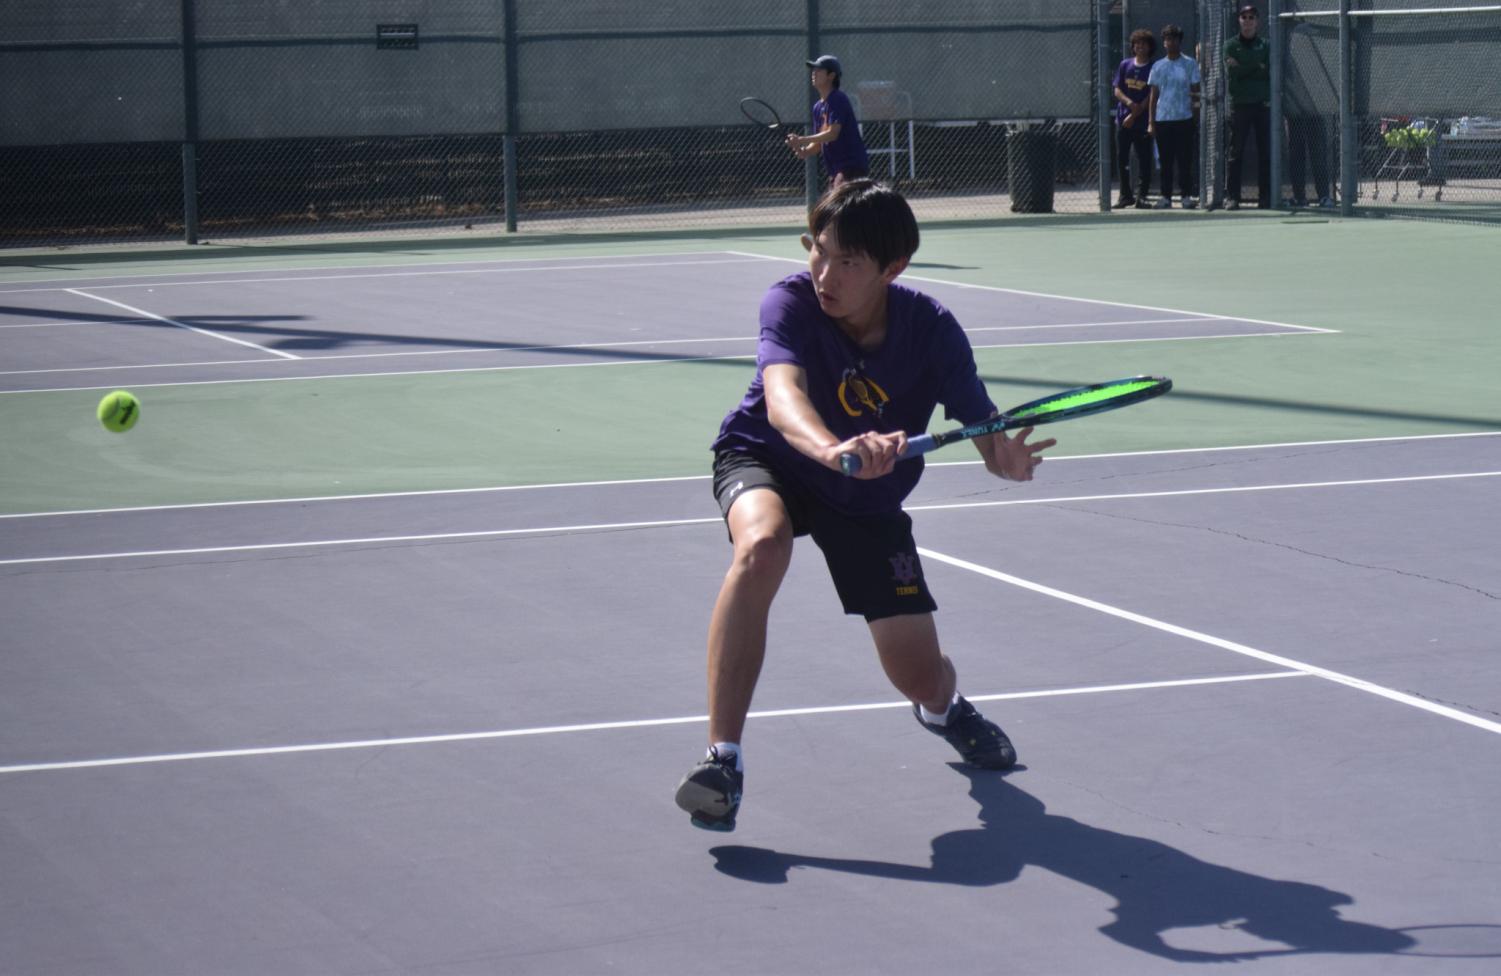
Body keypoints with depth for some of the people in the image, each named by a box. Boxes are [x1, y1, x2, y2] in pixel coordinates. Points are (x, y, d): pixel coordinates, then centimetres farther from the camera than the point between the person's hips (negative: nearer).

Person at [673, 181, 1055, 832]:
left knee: (921, 677, -1)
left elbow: (988, 435, -23)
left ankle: (943, 708, 43)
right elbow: (783, 398, -47)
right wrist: (831, 447, -69)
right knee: (762, 546, -39)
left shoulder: (932, 331, -24)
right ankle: (722, 759, -33)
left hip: (868, 498, 2)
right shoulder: (791, 304, -29)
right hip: (765, 461, -2)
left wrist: (1011, 460, -48)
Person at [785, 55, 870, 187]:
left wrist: (802, 140, -23)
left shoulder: (838, 100, -12)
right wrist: (804, 151, -4)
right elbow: (819, 143, 17)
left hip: (851, 166, -10)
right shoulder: (818, 107, 15)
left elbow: (832, 134, -22)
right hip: (835, 169, 10)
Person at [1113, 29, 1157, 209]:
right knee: (1121, 159, 6)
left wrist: (1134, 115, -12)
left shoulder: (1153, 68, 0)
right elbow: (1117, 90, 6)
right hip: (1123, 119, 3)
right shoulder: (1125, 65, 10)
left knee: (1144, 159, -4)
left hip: (1142, 120, -3)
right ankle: (1125, 195, 15)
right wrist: (1129, 102, -15)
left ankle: (1141, 196, 0)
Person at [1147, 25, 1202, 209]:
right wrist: (1151, 122, 6)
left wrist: (1196, 106, -8)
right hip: (1162, 118, 2)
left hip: (1184, 118, -2)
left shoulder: (1189, 64, 3)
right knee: (1165, 160, 4)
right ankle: (1166, 196, 8)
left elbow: (1195, 90, 5)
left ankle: (1187, 195, 1)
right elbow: (1154, 95, 11)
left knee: (1184, 158, -3)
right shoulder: (1158, 66, 10)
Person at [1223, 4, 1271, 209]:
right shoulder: (1231, 45, 6)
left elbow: (1271, 72, -1)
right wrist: (1257, 68, -6)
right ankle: (1231, 196, -3)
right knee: (1236, 153, -4)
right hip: (1240, 105, -2)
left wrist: (1244, 70, -8)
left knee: (1266, 153, 1)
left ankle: (1265, 197, 5)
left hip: (1263, 104, 2)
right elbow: (1231, 72, -7)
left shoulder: (1265, 46, 11)